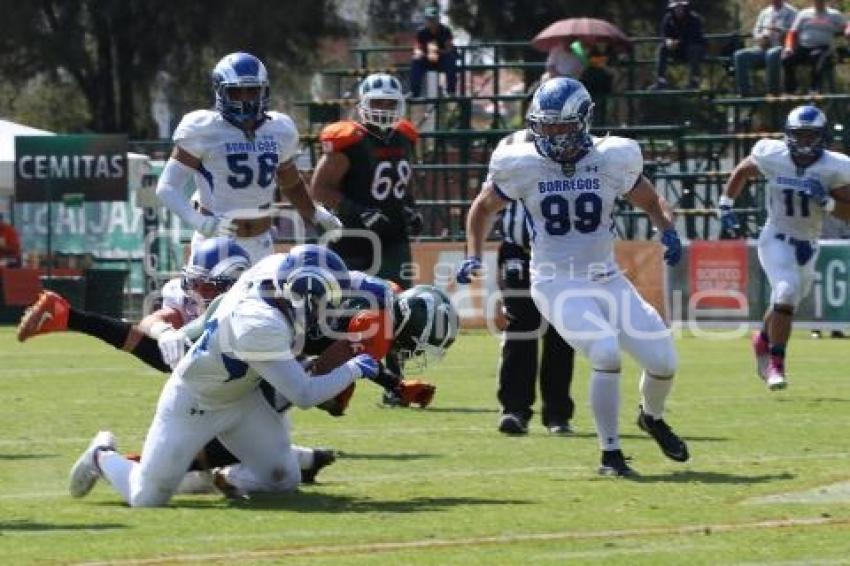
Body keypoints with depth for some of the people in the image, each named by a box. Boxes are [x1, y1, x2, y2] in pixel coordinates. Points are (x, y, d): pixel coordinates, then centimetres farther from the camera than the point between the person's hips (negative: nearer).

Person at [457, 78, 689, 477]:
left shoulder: (612, 161, -5)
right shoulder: (522, 165, -9)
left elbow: (648, 201, 12)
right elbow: (483, 207, 9)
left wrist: (667, 230, -7)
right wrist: (473, 257, -3)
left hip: (607, 278, 3)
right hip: (557, 284, -3)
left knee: (663, 362, 0)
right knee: (606, 353, -26)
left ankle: (652, 418, 36)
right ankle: (610, 454, -11)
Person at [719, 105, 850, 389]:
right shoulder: (772, 155, -13)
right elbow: (742, 171, 8)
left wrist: (827, 201, -27)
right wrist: (726, 204, 5)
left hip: (808, 246, 3)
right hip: (776, 240, -3)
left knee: (785, 304, 18)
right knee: (787, 291, -25)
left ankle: (763, 340, 50)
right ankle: (776, 363, -17)